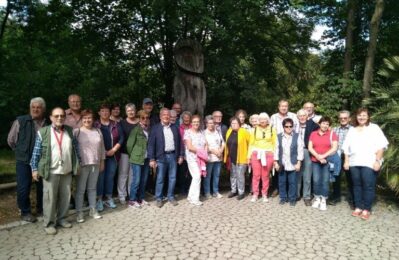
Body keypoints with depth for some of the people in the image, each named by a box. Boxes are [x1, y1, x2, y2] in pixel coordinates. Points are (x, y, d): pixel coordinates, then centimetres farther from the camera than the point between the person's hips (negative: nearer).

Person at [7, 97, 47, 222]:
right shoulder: (20, 121, -7)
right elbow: (11, 140, 5)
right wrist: (21, 151, 11)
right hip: (24, 161, -2)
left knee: (43, 186, 12)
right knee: (23, 187, 4)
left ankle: (41, 209, 32)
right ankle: (25, 212, 22)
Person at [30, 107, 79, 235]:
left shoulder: (70, 131, 6)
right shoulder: (43, 132, -4)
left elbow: (75, 148, 12)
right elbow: (36, 152, -2)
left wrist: (77, 164, 10)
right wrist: (34, 168, -3)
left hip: (67, 171, 4)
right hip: (51, 171, -4)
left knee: (65, 196, 12)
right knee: (50, 198, 2)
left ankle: (62, 218, 28)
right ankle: (49, 223, 15)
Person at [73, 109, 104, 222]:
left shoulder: (98, 131, 8)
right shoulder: (76, 131, -6)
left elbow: (102, 148, 13)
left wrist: (102, 162, 13)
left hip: (95, 164, 4)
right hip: (82, 164, -4)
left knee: (92, 188, 14)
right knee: (80, 189, 4)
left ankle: (93, 210, 25)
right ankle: (79, 212, 15)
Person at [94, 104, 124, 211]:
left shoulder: (116, 125, 7)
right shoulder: (95, 125, 0)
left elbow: (121, 138, 2)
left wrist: (113, 150, -8)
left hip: (113, 156, 2)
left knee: (110, 177, 9)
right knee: (100, 177, 0)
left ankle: (109, 198, 20)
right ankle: (99, 200, 10)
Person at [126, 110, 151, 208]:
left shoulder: (149, 130, 6)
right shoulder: (136, 129, -8)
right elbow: (129, 145, -6)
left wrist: (151, 157, 5)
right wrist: (133, 156, 3)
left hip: (146, 159, 5)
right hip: (137, 159, -5)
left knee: (144, 180, 11)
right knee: (136, 180, -2)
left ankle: (140, 198, 25)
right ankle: (132, 200, 11)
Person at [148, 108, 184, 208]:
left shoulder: (175, 128, 9)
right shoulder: (155, 128, -4)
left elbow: (179, 142, 12)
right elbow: (151, 144, -8)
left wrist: (181, 155, 6)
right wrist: (152, 159, -13)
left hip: (173, 156, 4)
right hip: (161, 157, -4)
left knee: (172, 178, 10)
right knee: (160, 179, 4)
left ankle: (171, 197, 25)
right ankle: (158, 198, 17)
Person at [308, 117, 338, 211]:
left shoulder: (332, 134, 1)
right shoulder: (313, 134, 7)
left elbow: (334, 148, -7)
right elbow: (310, 147, 2)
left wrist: (323, 156, -15)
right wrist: (318, 156, -11)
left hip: (327, 161, -2)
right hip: (315, 161, 2)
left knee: (325, 181, -1)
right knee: (316, 180, 0)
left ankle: (323, 200, 8)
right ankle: (317, 198, 15)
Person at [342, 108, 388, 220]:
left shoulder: (374, 128, 3)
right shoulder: (352, 130, 16)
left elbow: (381, 145, -5)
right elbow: (347, 147, 14)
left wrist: (378, 161, -13)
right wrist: (346, 161, 6)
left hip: (369, 163, -4)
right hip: (354, 163, 4)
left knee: (368, 186, -5)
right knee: (357, 185, 6)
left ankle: (366, 209, 3)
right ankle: (358, 207, 13)